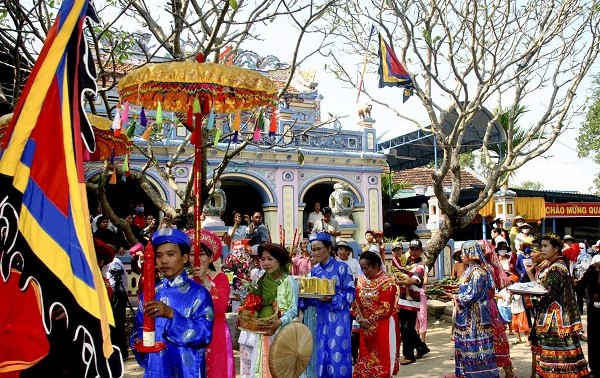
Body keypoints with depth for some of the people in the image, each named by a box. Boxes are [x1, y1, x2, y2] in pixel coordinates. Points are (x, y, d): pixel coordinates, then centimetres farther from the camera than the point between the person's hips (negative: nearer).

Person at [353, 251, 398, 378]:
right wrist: (360, 319, -7)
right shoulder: (361, 280, 6)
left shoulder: (387, 282, -12)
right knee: (365, 355, 11)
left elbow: (385, 308, -17)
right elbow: (356, 302, 7)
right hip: (365, 325, 6)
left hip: (382, 325, -6)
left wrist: (369, 321, -15)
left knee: (381, 357, 1)